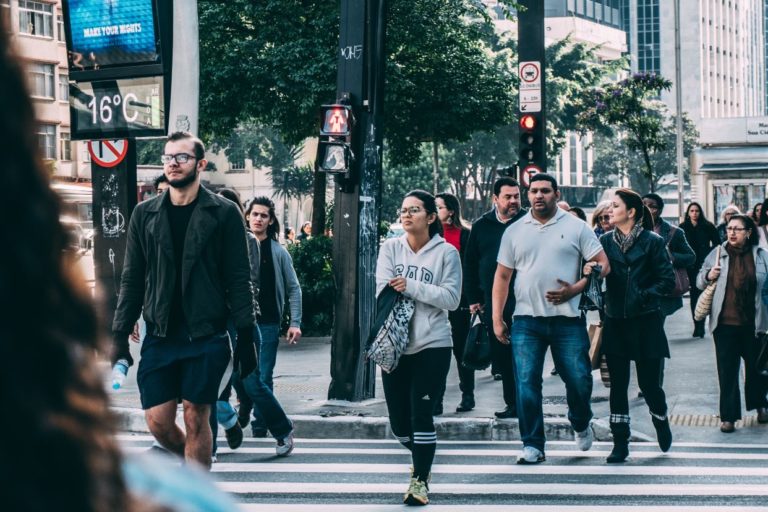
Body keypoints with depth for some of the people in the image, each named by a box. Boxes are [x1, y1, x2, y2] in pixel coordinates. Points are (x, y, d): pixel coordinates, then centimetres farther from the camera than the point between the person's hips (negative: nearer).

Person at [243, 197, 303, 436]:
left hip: (268, 324, -1)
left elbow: (293, 289, 6)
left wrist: (295, 323, -1)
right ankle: (244, 407, 30)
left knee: (263, 379, 1)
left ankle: (260, 430, 9)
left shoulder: (278, 252, 3)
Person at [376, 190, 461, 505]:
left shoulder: (446, 252, -3)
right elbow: (383, 291, -5)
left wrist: (410, 286, -16)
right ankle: (422, 456, 38)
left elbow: (452, 298, -10)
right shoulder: (390, 248, 5)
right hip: (395, 346, 3)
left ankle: (420, 479, 3)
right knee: (399, 422, 9)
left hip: (432, 345, -3)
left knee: (421, 414, -10)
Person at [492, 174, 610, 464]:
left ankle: (581, 425, 30)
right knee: (526, 383, -4)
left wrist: (575, 289, -12)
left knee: (579, 380, 0)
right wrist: (497, 319, 6)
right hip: (526, 320, 1)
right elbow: (502, 276, 13)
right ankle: (532, 445, 3)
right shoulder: (514, 232, 11)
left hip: (567, 319, -1)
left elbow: (602, 264, 1)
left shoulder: (576, 228, 4)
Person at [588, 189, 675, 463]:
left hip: (645, 322, -3)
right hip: (615, 322, 3)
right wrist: (588, 271, -21)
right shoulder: (606, 241, 6)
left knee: (648, 382, 3)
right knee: (618, 384, 3)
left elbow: (667, 280, -6)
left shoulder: (652, 242, -5)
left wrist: (645, 296, -16)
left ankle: (661, 421, 33)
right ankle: (620, 443, 9)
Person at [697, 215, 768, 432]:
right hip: (725, 323, 0)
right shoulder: (717, 254, 3)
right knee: (727, 370, 0)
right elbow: (699, 282, 11)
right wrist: (708, 276, -11)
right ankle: (729, 416, 6)